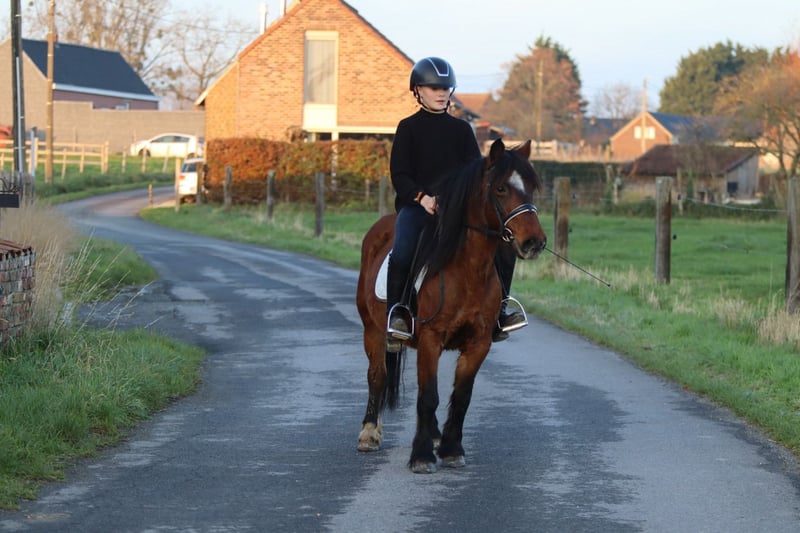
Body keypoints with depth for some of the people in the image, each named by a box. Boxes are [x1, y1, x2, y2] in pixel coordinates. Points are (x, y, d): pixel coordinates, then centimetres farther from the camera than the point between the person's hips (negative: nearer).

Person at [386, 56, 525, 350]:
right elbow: (399, 175, -1)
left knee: (504, 242, -15)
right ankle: (396, 312, -14)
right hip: (416, 205, -3)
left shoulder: (461, 129, 15)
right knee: (403, 251, -33)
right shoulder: (409, 128, 6)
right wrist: (422, 197, -20)